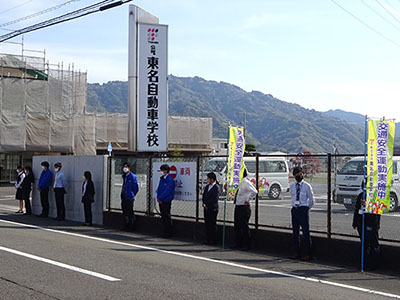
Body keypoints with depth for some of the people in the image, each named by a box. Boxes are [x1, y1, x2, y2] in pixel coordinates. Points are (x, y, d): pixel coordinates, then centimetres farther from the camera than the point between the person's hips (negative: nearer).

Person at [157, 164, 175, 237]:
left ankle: (169, 232, 7)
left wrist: (160, 198, -13)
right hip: (161, 201, 8)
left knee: (167, 217, -1)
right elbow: (159, 188, 14)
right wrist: (158, 198, 1)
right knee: (163, 216, 12)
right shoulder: (162, 178, 11)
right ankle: (165, 231, 20)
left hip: (166, 201, -8)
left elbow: (167, 191, -18)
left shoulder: (170, 180, -14)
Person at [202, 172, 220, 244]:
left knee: (212, 225, -2)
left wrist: (206, 204, -11)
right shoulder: (207, 186, 15)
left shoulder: (216, 187, -10)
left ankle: (213, 240, 4)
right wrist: (204, 203, -1)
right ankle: (207, 239, 15)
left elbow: (215, 198, -15)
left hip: (212, 209, -7)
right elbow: (204, 195, 16)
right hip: (206, 208, 7)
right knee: (207, 224, 9)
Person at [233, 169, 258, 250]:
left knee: (244, 226, -3)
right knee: (236, 226, 13)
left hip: (244, 207, -9)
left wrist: (248, 200, -20)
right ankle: (238, 243, 24)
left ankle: (247, 245, 6)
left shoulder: (246, 182, -15)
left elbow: (254, 191, -25)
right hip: (237, 206, 9)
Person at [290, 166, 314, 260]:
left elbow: (311, 200, 3)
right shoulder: (292, 186, 9)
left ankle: (309, 254, 0)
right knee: (295, 232, 8)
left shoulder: (307, 186, -4)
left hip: (303, 210, -5)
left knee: (306, 232, -5)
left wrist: (306, 209, 7)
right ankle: (297, 253, 16)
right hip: (294, 209, 5)